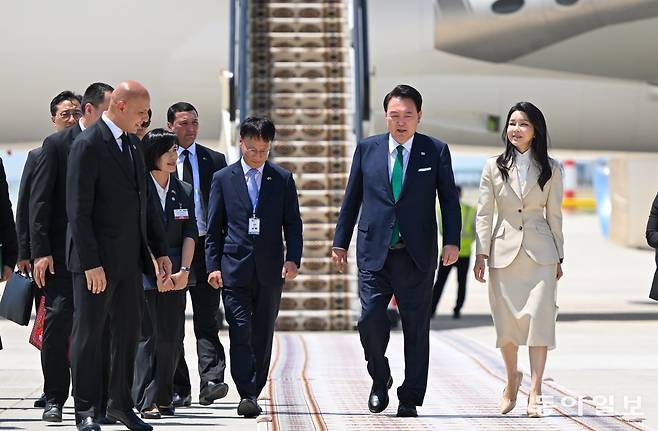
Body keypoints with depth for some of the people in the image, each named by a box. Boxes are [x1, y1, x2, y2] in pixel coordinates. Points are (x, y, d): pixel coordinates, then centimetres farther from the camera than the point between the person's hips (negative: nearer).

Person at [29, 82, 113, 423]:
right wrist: (41, 251, -12)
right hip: (62, 252, -3)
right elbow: (39, 202, -4)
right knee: (58, 320, -7)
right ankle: (54, 399, 2)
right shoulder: (56, 145, -2)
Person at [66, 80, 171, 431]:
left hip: (130, 259, 8)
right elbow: (78, 211, -16)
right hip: (96, 260, -8)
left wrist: (159, 250, 15)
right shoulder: (87, 145, -13)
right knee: (88, 335, 1)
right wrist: (91, 263, -19)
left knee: (128, 333, 11)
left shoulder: (133, 144, 13)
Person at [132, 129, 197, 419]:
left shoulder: (184, 191, 13)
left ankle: (162, 399, 10)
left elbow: (190, 234, 9)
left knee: (172, 338, 2)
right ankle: (145, 402, -8)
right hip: (144, 273, -5)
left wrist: (184, 270, -4)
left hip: (175, 274, 5)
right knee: (148, 336, -8)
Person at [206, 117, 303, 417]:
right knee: (240, 332, -11)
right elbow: (214, 227, 7)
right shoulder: (223, 179, 6)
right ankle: (247, 395, -14)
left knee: (263, 334, 6)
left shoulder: (283, 179, 8)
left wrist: (293, 259, -5)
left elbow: (292, 223, 8)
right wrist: (213, 266, -1)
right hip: (235, 268, -2)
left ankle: (254, 393, 15)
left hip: (270, 269, 2)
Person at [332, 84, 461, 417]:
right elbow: (352, 199, 12)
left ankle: (410, 398, 11)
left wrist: (452, 240, -10)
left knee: (416, 327, 2)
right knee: (370, 318, -10)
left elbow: (449, 199, 2)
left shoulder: (436, 152, 3)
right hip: (374, 252, 1)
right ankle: (380, 379, 16)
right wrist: (340, 242, 10)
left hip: (417, 254, -1)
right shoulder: (367, 149, 7)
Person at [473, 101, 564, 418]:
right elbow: (484, 214, 3)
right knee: (505, 321, 4)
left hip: (540, 252, -1)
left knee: (539, 316, -10)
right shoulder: (494, 167, 5)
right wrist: (481, 254, -5)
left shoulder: (550, 169, 6)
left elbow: (554, 215, 8)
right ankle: (512, 378, 29)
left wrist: (558, 258, 7)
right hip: (505, 250, 1)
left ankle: (535, 392, -10)